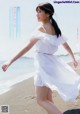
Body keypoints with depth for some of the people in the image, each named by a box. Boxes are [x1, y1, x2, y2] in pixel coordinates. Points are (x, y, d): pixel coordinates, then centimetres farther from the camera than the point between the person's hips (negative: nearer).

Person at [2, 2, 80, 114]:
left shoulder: (41, 29, -16)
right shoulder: (55, 29, 8)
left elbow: (27, 47, -21)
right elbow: (67, 46, 19)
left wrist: (10, 61, -21)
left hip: (44, 64, -8)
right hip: (51, 63, 8)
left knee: (41, 100, -2)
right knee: (48, 99, 17)